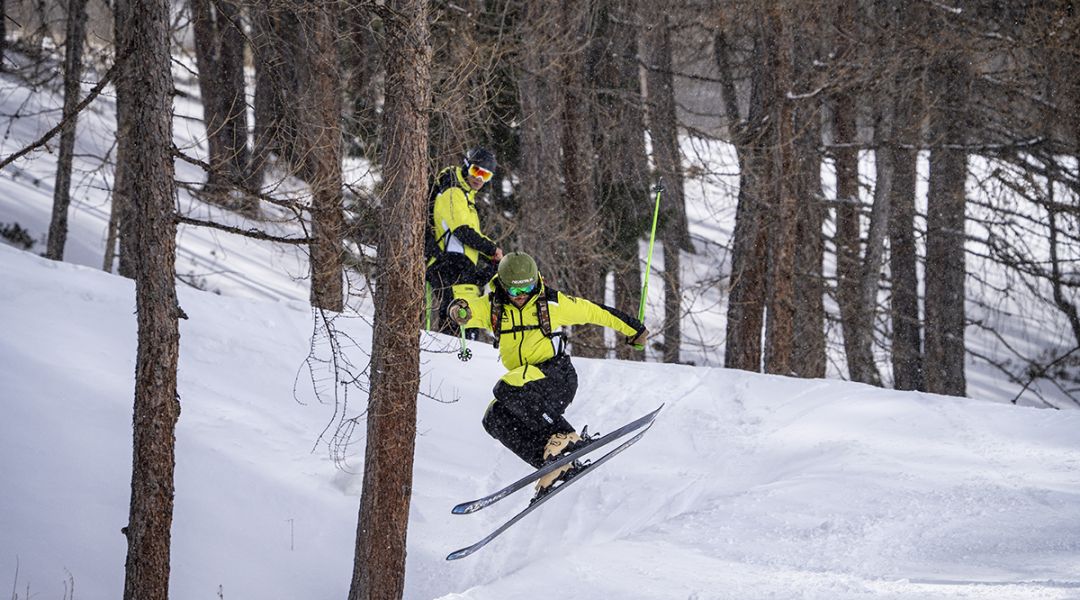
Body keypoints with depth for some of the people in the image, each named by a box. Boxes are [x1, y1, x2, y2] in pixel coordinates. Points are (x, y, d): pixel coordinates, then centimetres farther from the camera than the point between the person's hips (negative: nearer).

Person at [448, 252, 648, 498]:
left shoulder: (551, 302, -4)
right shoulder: (492, 306, 2)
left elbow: (595, 312, 7)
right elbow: (473, 308, -20)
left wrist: (632, 329, 16)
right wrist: (460, 308, -47)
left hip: (556, 374, -6)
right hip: (524, 380, 6)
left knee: (508, 389, -31)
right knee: (495, 419, -16)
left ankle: (561, 436, -31)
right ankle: (554, 465, -21)